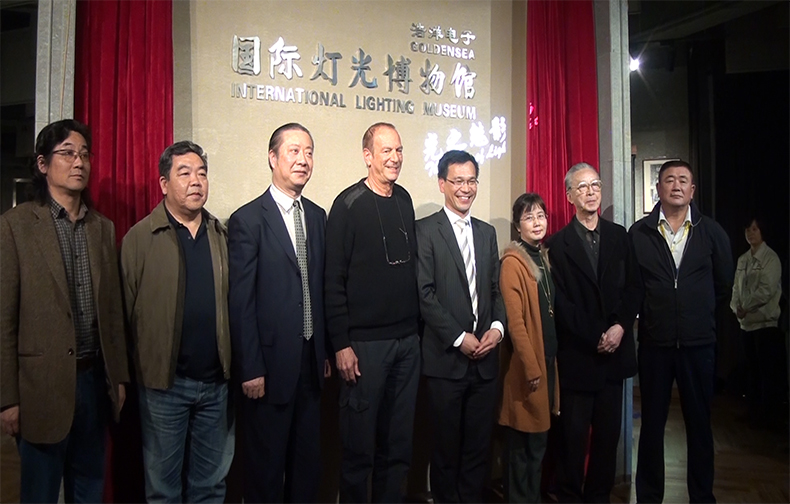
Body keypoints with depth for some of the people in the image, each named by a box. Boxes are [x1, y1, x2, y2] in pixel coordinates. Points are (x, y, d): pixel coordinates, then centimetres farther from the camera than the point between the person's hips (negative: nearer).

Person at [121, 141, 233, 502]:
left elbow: (233, 302, 4)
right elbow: (126, 311, -6)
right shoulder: (140, 238, -4)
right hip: (164, 381, -3)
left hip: (217, 381, 3)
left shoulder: (222, 236, 7)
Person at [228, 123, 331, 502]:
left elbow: (321, 287, 10)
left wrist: (325, 350, 10)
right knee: (266, 465, 10)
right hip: (271, 363, -5)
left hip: (311, 361, 5)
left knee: (307, 460, 17)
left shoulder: (317, 216, 8)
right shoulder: (248, 220, -9)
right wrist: (250, 369, -12)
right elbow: (241, 301, -11)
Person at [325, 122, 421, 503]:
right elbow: (333, 280, -10)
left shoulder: (404, 200, 10)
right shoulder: (349, 204, -8)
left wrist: (417, 326, 12)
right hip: (365, 342, -5)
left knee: (398, 443, 14)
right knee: (359, 445, 5)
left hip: (407, 340, 6)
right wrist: (341, 344, -13)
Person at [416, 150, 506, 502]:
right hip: (446, 357, -5)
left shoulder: (487, 232, 14)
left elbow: (496, 288, 14)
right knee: (446, 446, 8)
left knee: (479, 444, 12)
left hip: (485, 356, 5)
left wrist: (498, 326, -4)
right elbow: (425, 294, -11)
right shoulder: (426, 230, -5)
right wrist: (459, 338, -13)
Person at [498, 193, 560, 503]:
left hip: (547, 360, 8)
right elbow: (514, 321, -18)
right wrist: (531, 367, -18)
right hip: (526, 365, -8)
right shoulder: (513, 262, -13)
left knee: (539, 442, 18)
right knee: (522, 444, 3)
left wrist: (548, 362, 11)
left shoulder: (545, 258, 11)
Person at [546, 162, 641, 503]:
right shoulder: (558, 244, -2)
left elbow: (633, 287, 7)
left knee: (609, 433, 9)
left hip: (615, 351, 4)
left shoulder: (619, 236, 10)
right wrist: (594, 338, -10)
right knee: (574, 435, 4)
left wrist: (620, 327, -7)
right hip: (577, 355, -3)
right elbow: (561, 302, -6)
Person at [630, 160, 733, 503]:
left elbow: (724, 286, 11)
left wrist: (700, 315, 10)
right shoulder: (639, 233, -1)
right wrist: (650, 314, 2)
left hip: (699, 343, 1)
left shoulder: (711, 233, 3)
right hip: (654, 343, -1)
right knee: (652, 423, 9)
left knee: (699, 423, 11)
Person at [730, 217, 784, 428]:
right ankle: (755, 409, 23)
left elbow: (766, 290, -16)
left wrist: (745, 308, -14)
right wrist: (736, 307, -5)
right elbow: (736, 287, 11)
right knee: (752, 368, 13)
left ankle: (769, 412, 9)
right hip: (746, 322, 7)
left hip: (766, 321, -6)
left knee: (768, 369, -1)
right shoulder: (742, 259, 12)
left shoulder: (770, 258, -8)